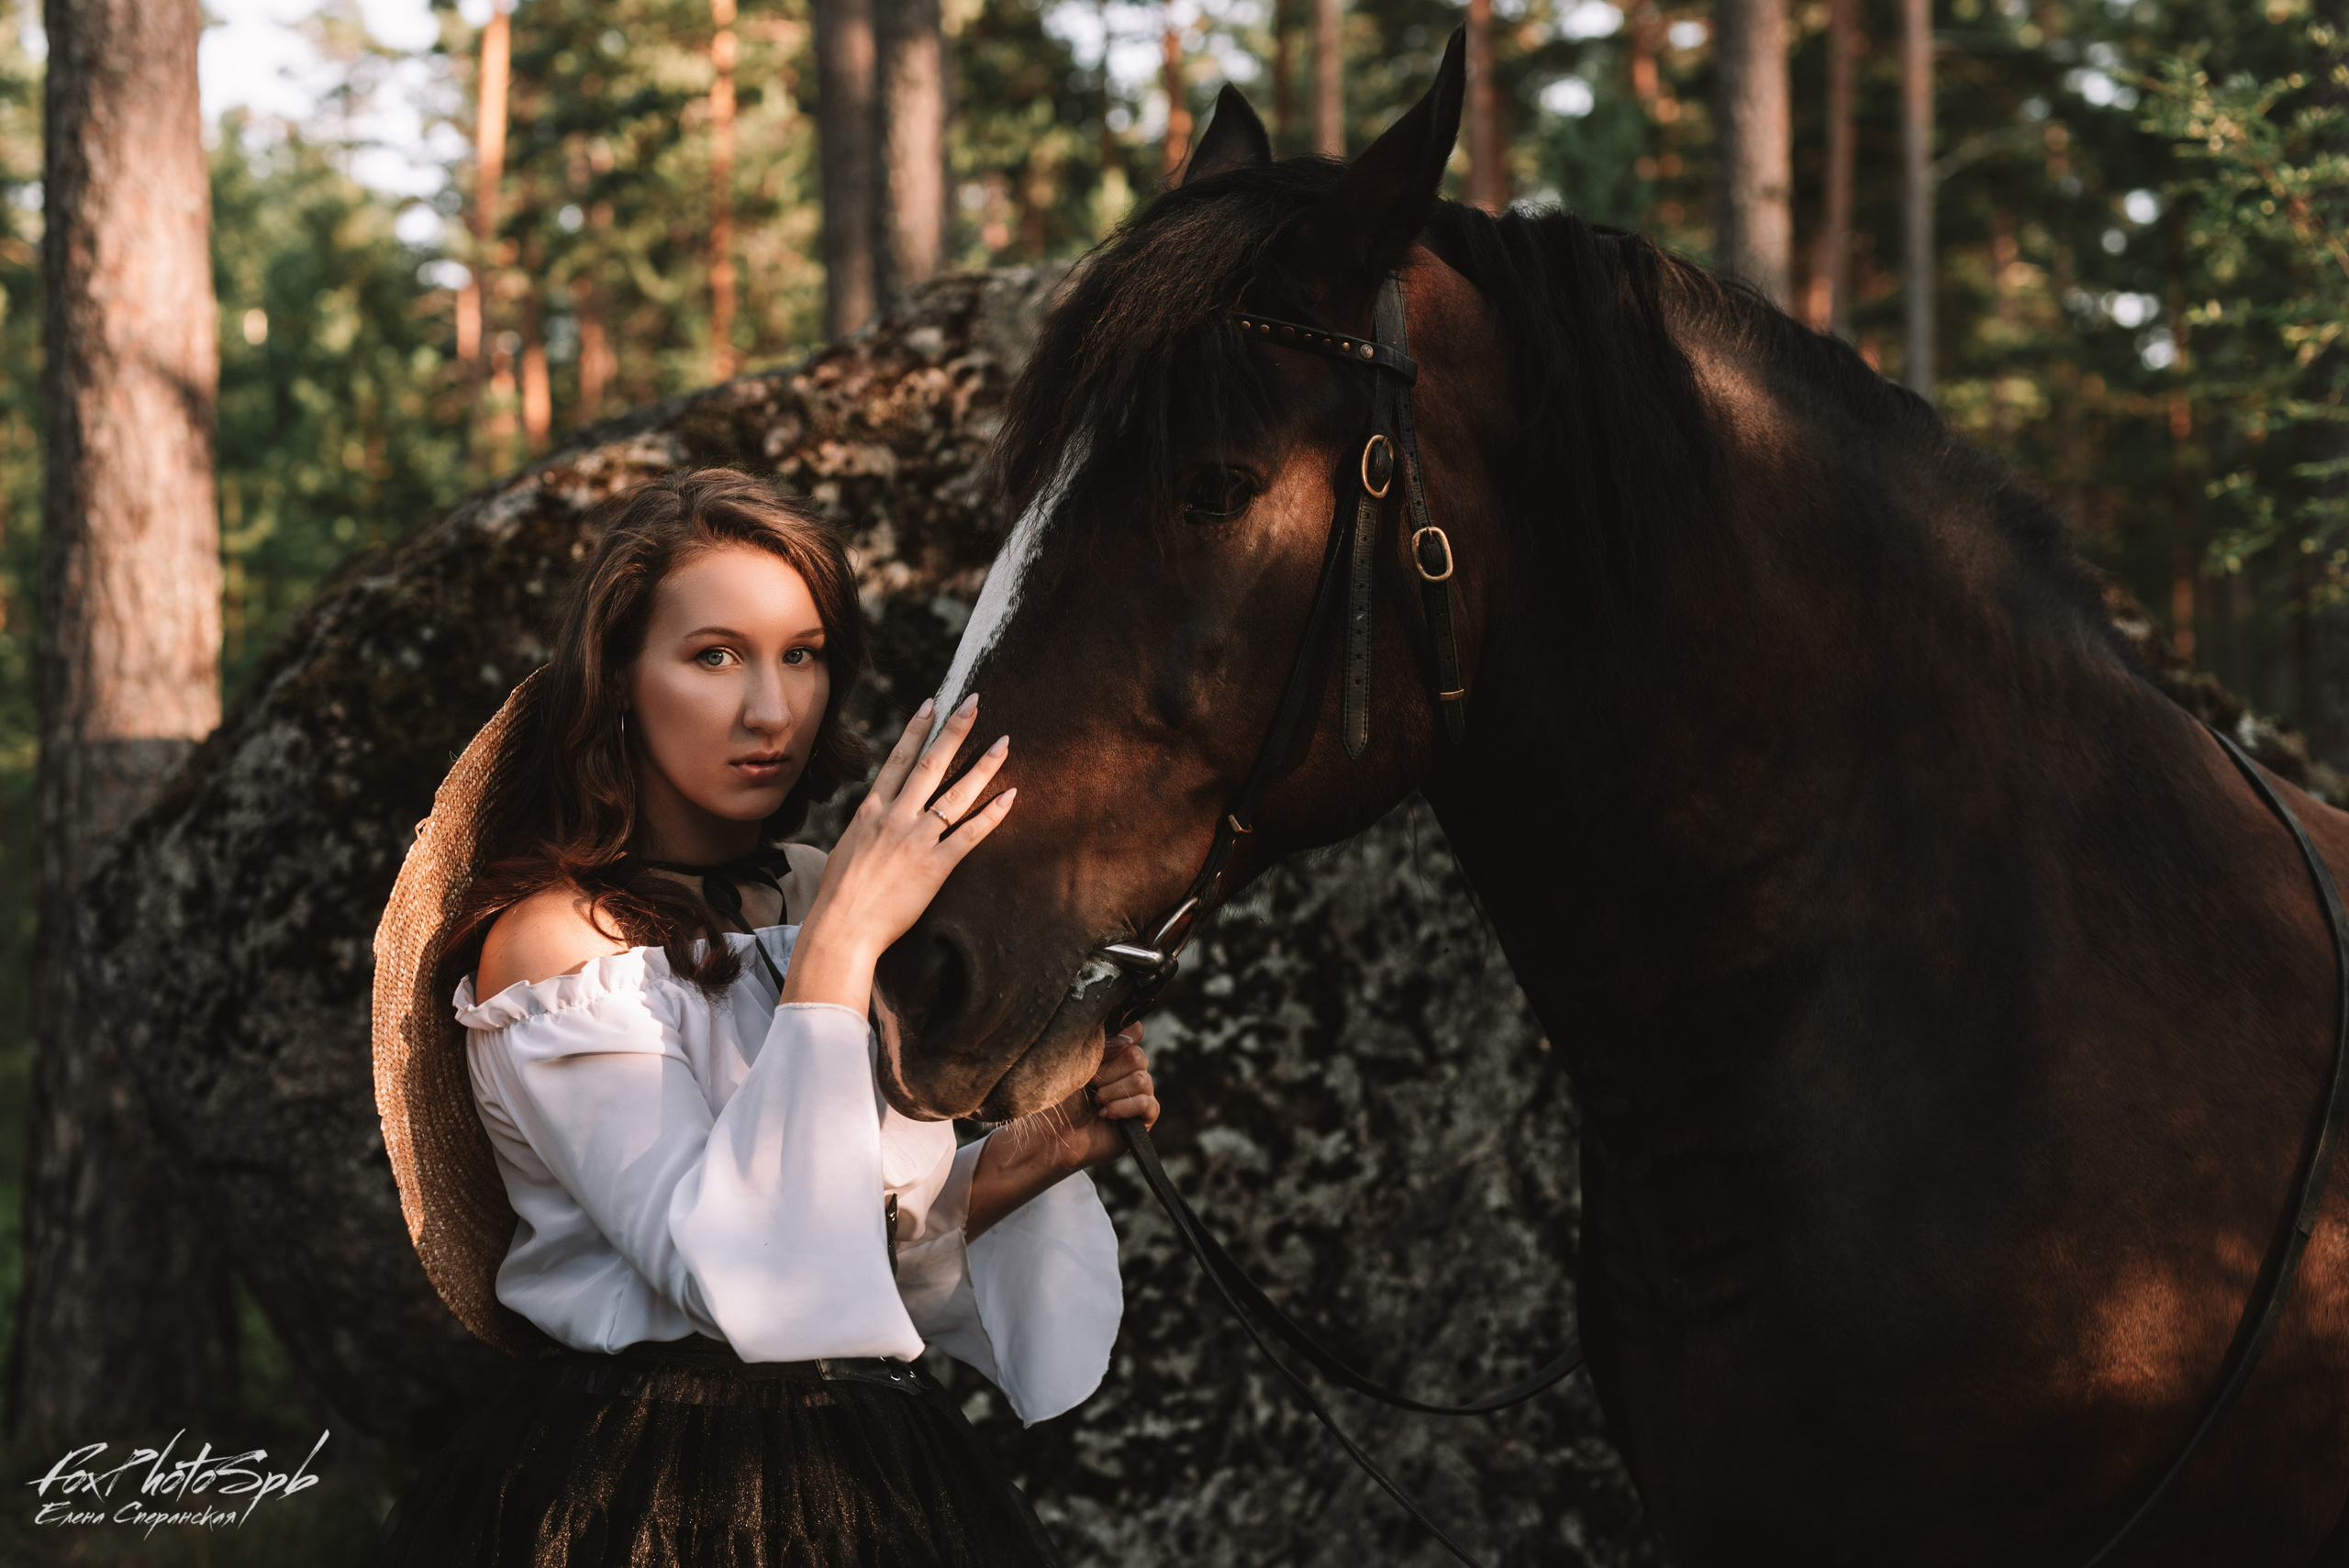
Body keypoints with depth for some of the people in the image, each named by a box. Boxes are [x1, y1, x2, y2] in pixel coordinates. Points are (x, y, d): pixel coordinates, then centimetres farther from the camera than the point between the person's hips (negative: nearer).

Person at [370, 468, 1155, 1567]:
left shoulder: (819, 900, 7)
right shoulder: (551, 942, -14)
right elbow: (729, 1277, -25)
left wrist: (1032, 1157, -4)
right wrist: (839, 945, -26)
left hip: (878, 1474, 6)